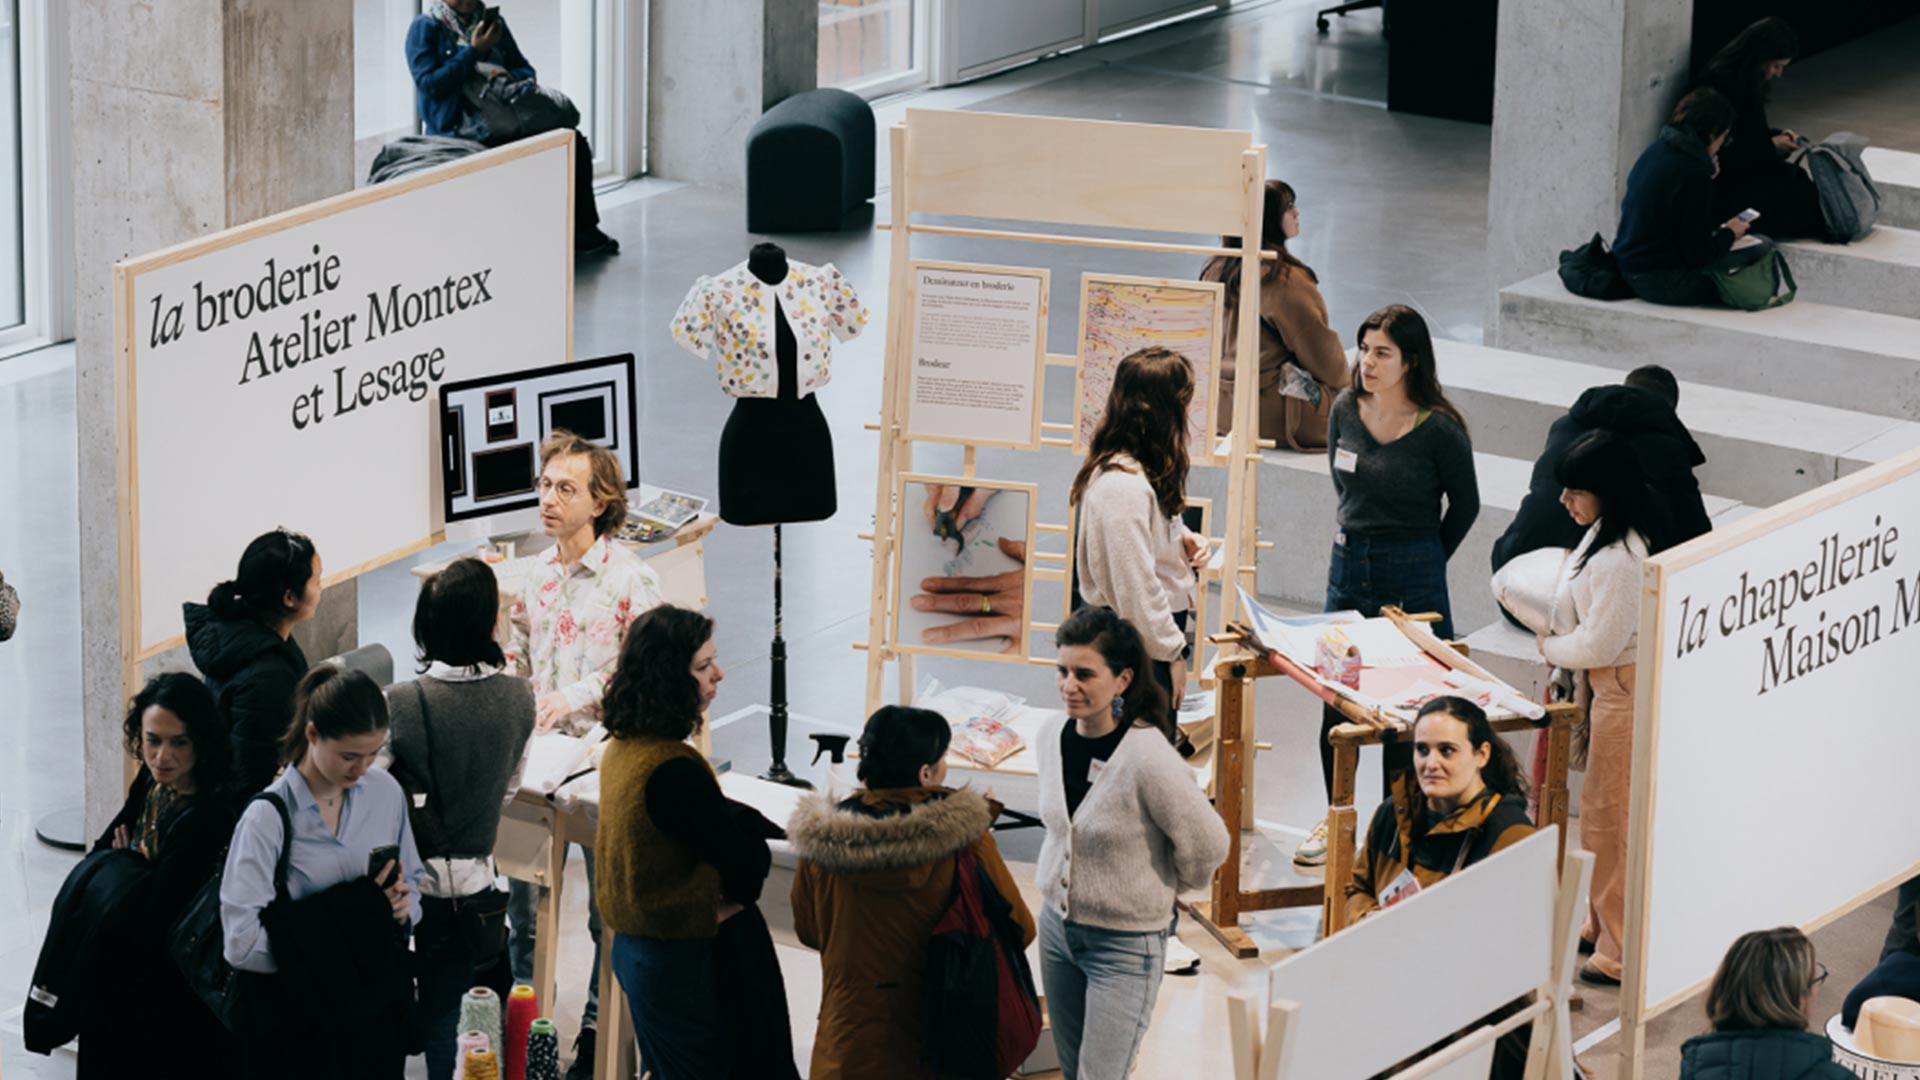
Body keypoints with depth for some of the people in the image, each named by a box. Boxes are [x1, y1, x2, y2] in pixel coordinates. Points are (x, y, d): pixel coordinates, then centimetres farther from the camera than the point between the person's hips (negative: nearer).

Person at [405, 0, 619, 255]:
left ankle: (584, 230, -6)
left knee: (574, 141, -14)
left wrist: (511, 77, -7)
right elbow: (429, 83, -12)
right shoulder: (425, 28, 0)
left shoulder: (492, 21, 17)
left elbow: (526, 72, 18)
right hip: (455, 133, -6)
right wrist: (474, 51, -14)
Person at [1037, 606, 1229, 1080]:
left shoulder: (1148, 760, -26)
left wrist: (1165, 887, -1)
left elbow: (1206, 845, -16)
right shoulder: (1052, 737, -5)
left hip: (1126, 944, -7)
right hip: (1057, 926, 7)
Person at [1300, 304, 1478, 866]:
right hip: (1348, 568, 5)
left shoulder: (1439, 430, -14)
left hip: (1413, 578, -5)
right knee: (1336, 703, 11)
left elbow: (1464, 506, 1)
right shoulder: (1346, 410, -1)